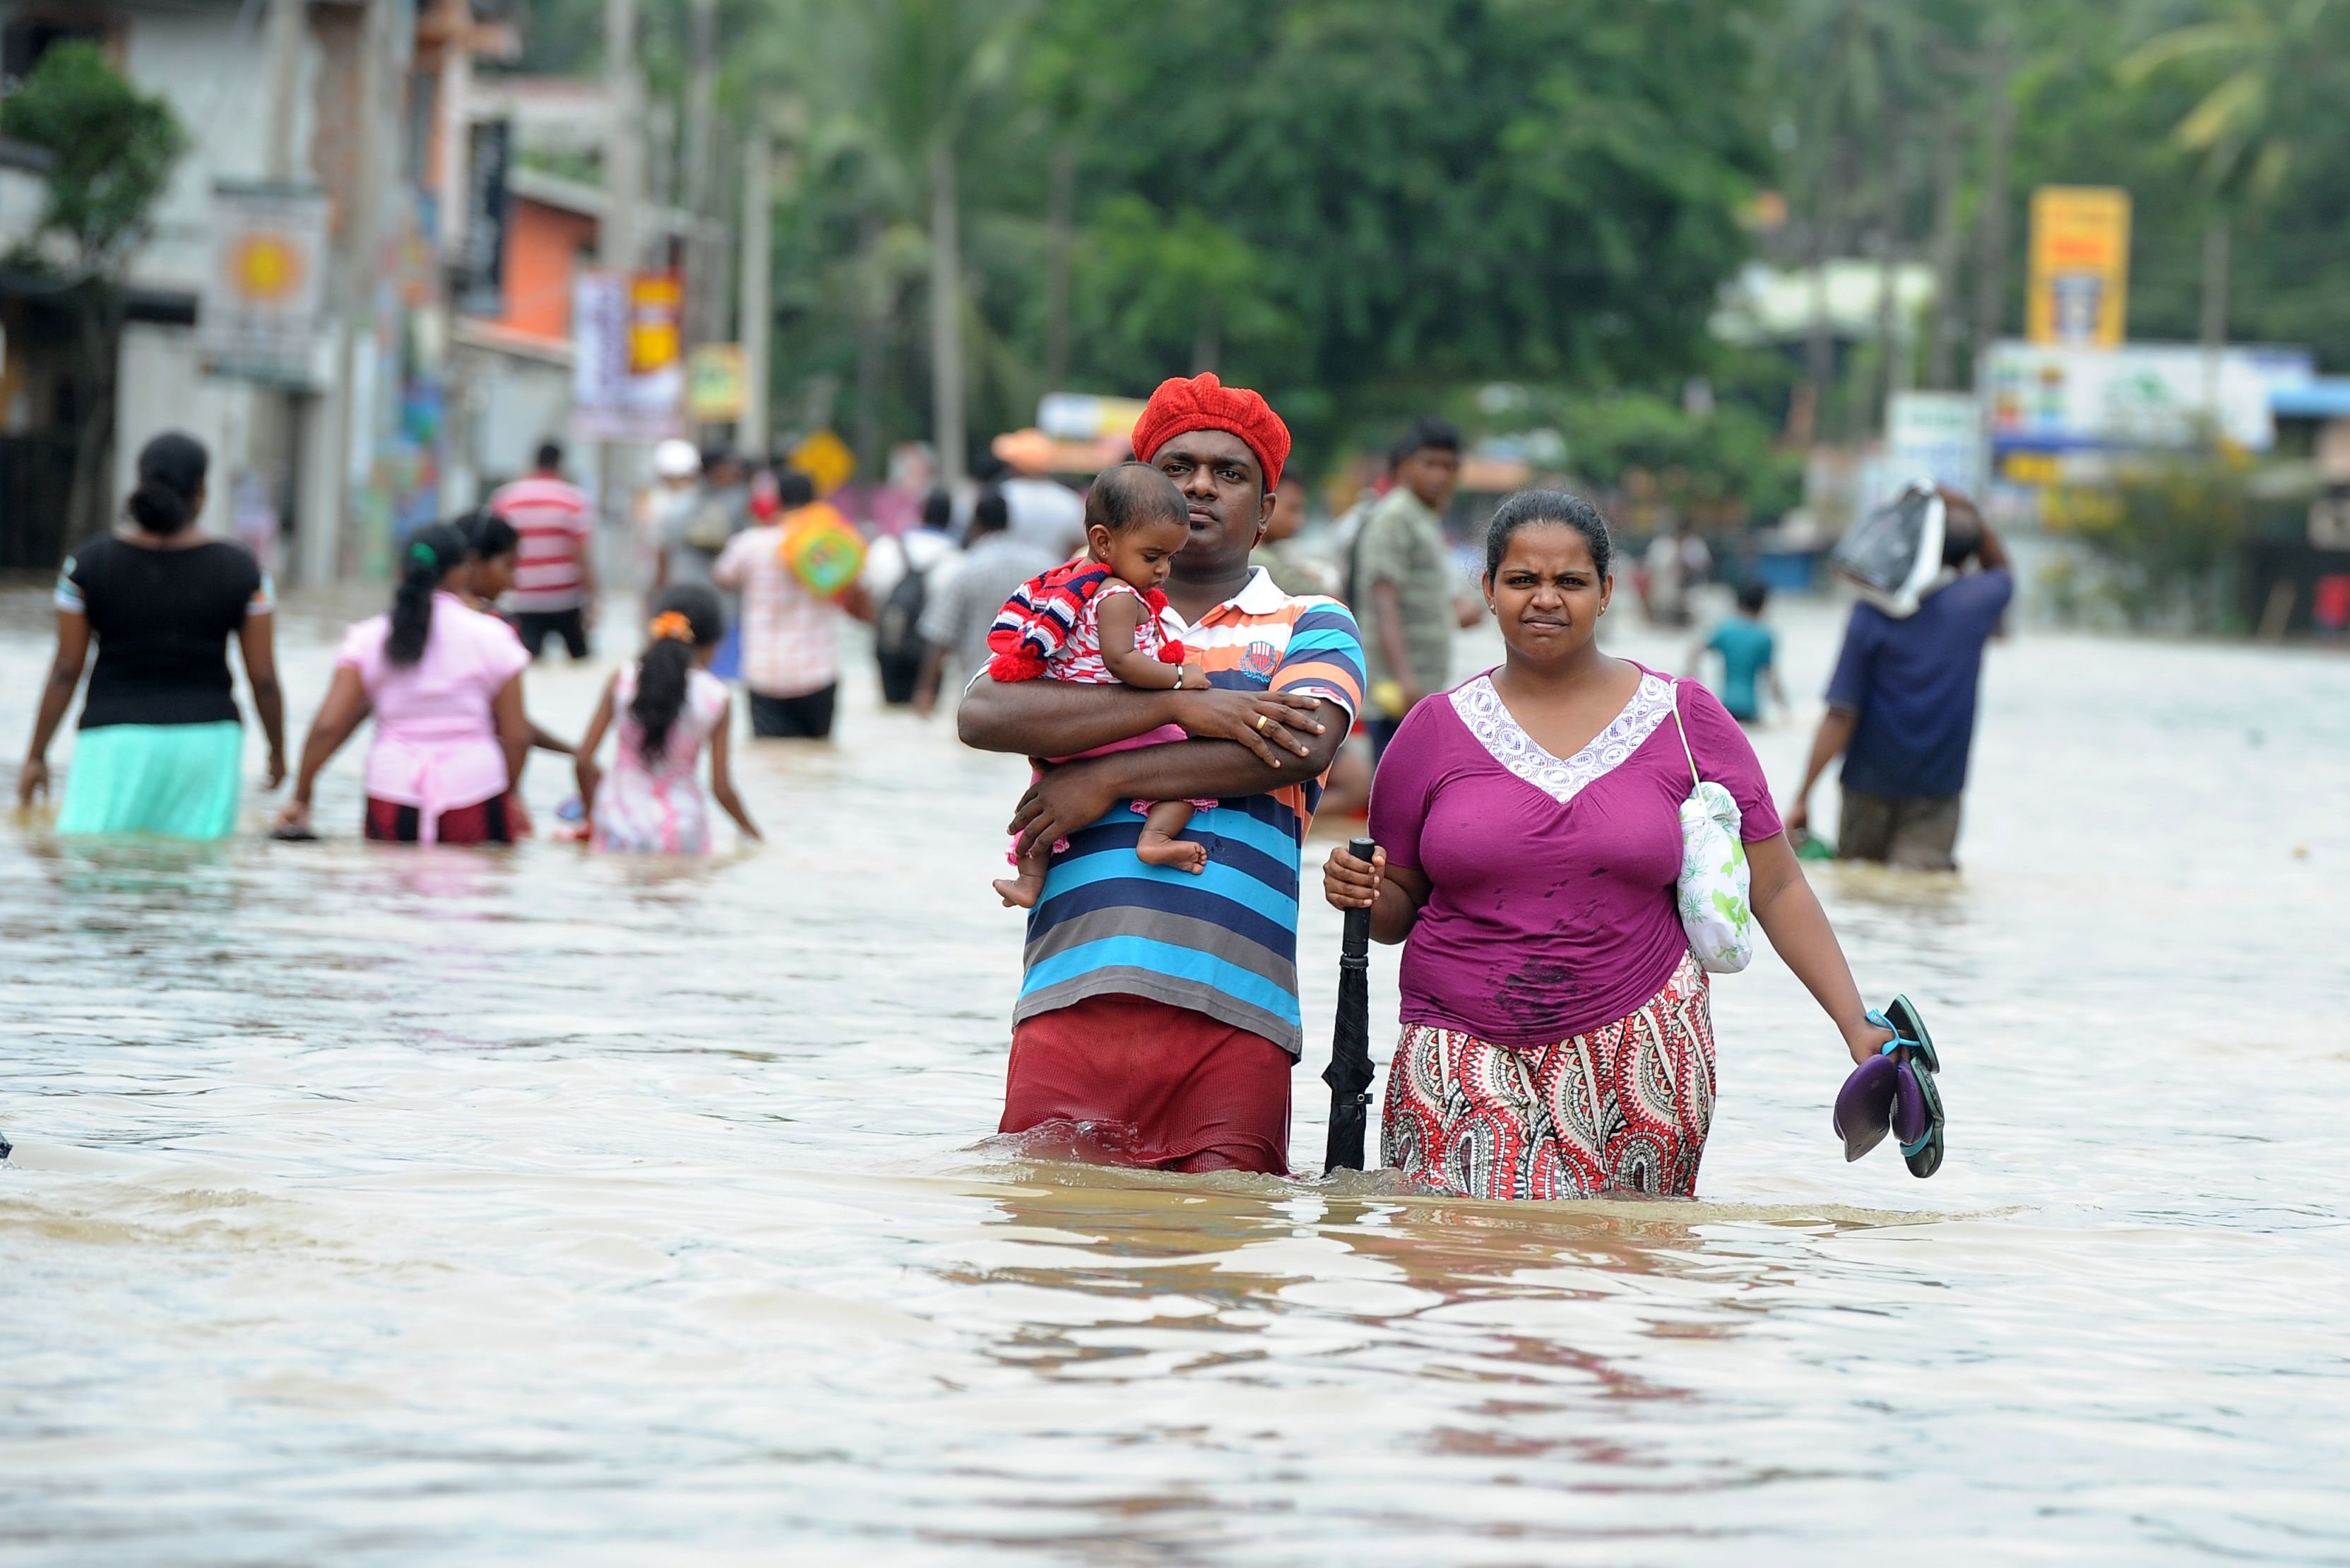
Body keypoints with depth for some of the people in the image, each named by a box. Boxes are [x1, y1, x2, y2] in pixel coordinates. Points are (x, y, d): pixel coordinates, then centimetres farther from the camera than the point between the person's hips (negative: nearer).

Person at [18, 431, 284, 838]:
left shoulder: (90, 564, -6)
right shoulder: (240, 569, -5)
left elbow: (65, 670, -2)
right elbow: (263, 676, -1)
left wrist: (36, 757, 6)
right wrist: (278, 751, 14)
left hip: (118, 743, -1)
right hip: (205, 743, 1)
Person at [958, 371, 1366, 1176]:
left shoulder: (1311, 627, 18)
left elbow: (1303, 746, -4)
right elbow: (982, 714, 0)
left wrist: (1109, 780, -5)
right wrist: (1182, 705, -6)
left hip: (1233, 1000, -1)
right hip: (1075, 989, 1)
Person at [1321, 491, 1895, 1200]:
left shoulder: (1684, 720, 6)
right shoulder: (1437, 731, 7)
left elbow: (1777, 888, 6)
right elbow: (1399, 910, 14)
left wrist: (1853, 1021, -2)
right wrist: (1362, 895, -9)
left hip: (1637, 1055, 0)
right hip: (1466, 1056, 0)